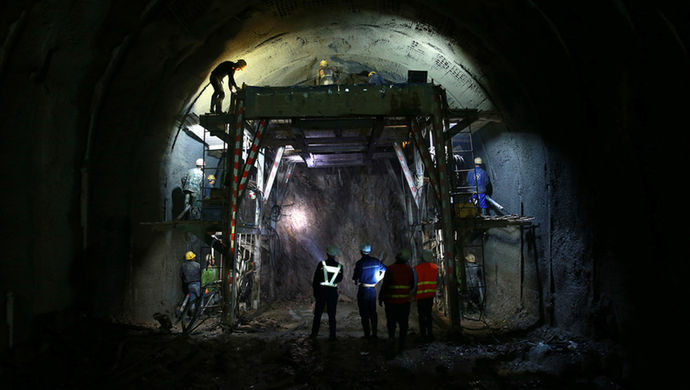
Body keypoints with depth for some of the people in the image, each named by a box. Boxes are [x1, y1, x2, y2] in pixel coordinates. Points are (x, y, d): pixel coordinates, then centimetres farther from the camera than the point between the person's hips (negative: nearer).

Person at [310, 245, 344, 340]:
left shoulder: (322, 264, -6)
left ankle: (314, 333, 15)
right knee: (332, 315, 6)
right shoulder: (339, 266, -1)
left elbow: (316, 279, -3)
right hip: (333, 292, 1)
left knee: (317, 313, 11)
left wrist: (315, 291, 5)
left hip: (322, 290, -1)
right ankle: (332, 335, 6)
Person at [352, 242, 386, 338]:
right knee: (373, 312, 13)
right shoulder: (376, 261, 3)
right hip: (373, 289, 5)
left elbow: (355, 278, -14)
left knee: (364, 313, 3)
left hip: (363, 290, -5)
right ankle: (375, 333, 15)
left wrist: (357, 282, 8)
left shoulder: (360, 263, -13)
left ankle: (367, 334, 3)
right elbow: (385, 271, 16)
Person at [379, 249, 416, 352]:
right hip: (405, 301, 3)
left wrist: (381, 298, -2)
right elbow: (412, 285, 12)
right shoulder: (409, 270, 2)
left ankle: (391, 335, -10)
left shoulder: (390, 269, -13)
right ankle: (401, 344, 14)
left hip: (391, 300, -3)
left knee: (391, 320, 9)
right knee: (403, 323, 10)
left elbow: (385, 285, -12)